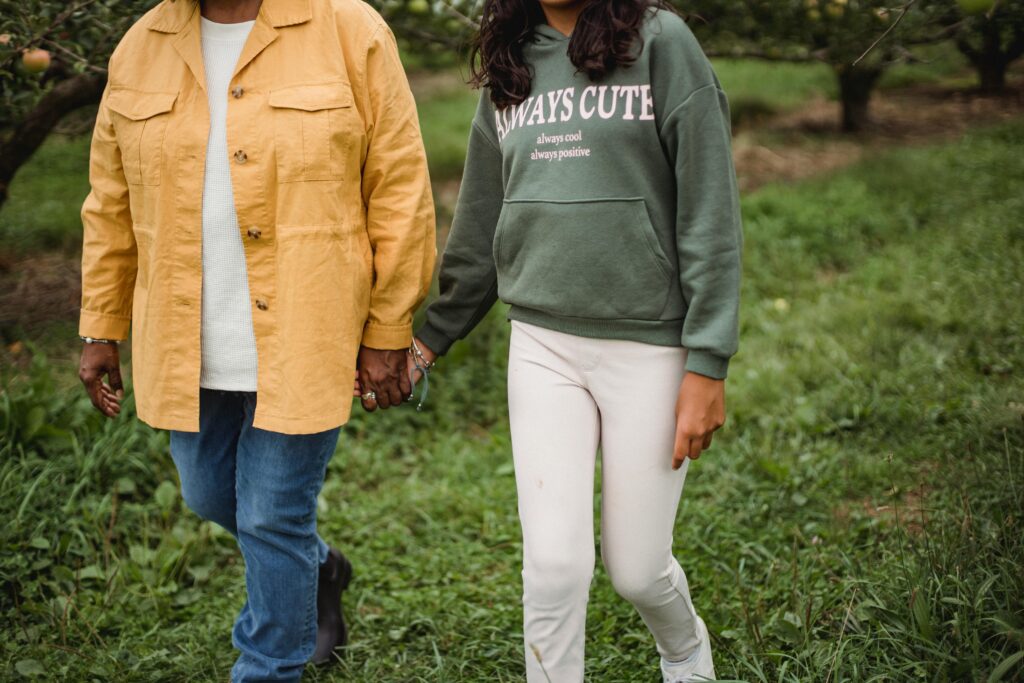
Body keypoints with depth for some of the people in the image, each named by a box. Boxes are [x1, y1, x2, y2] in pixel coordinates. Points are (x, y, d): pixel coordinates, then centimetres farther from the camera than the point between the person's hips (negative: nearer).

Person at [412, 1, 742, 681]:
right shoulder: (509, 67, 10)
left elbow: (710, 215, -8)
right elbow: (480, 229, 17)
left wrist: (707, 365, -12)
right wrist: (430, 339, 16)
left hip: (650, 345, -3)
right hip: (542, 348, 3)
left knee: (636, 567, 7)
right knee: (554, 566, -4)